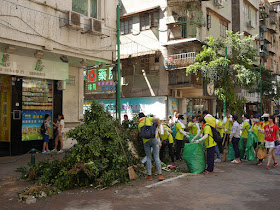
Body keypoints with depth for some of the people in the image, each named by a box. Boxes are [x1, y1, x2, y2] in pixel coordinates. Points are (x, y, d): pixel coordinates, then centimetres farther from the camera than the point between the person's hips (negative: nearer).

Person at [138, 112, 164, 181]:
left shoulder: (139, 125, 16)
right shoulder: (147, 119, 8)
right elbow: (157, 119, -4)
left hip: (146, 141, 2)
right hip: (153, 139, -2)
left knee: (148, 158, 10)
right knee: (156, 157, 0)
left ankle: (149, 175, 9)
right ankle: (160, 174, -3)